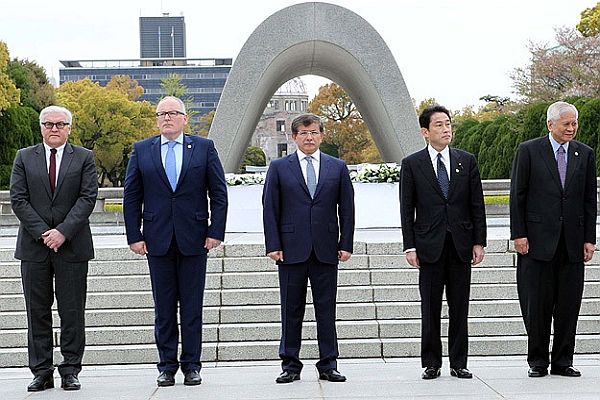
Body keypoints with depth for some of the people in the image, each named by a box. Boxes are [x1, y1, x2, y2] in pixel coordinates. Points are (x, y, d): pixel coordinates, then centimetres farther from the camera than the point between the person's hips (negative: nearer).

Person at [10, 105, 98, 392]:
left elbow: (88, 197, -3)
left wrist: (63, 231, -13)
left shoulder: (84, 158, 6)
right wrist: (42, 232, -9)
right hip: (34, 247, 1)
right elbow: (18, 199, 2)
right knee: (37, 312, 5)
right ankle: (41, 372, 12)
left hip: (72, 246, -1)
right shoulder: (24, 157, 10)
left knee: (72, 312, 2)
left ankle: (70, 372, 10)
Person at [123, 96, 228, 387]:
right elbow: (131, 196, 6)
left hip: (194, 239, -1)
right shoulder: (141, 150, 7)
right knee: (163, 307, 6)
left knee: (192, 306, 4)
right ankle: (167, 366, 14)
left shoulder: (204, 147, 4)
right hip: (158, 240, 1)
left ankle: (191, 366, 12)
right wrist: (134, 236, -1)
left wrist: (216, 231, -5)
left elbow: (219, 193, 3)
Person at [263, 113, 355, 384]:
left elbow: (347, 209, 8)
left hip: (326, 250, 1)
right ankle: (290, 366, 12)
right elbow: (270, 209, 3)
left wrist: (346, 245, 1)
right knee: (291, 310, 4)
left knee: (326, 310, 4)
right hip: (291, 250, -1)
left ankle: (328, 366, 12)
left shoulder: (337, 168, 9)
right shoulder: (279, 168, 6)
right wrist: (273, 245, -5)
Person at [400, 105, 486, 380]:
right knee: (430, 309, 4)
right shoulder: (412, 164, 2)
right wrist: (410, 246, -5)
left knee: (459, 308, 6)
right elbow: (407, 209, 1)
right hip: (429, 246, -2)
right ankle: (431, 363, 14)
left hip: (461, 244, 2)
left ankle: (458, 363, 15)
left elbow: (477, 205, 7)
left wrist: (479, 241, 1)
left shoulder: (467, 161, 7)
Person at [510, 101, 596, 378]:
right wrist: (518, 234, -7)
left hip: (572, 242, 3)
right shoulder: (528, 151, 0)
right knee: (537, 304, 2)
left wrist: (589, 239, 4)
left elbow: (590, 200, 10)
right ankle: (538, 362, 14)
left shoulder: (585, 154, 10)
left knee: (569, 305, 6)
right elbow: (517, 196, -1)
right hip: (538, 241, -3)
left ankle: (563, 362, 17)